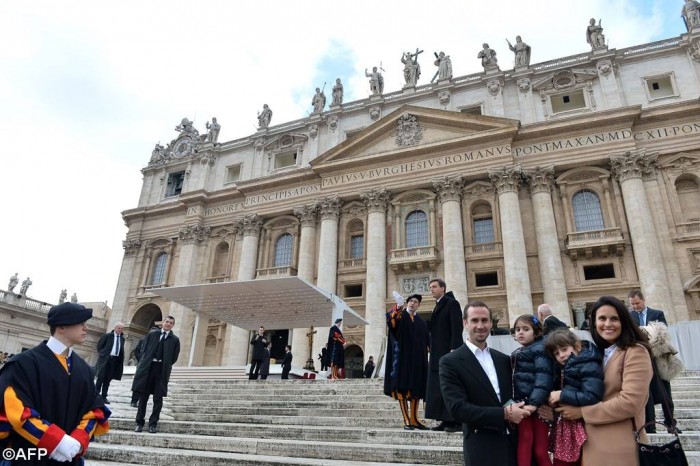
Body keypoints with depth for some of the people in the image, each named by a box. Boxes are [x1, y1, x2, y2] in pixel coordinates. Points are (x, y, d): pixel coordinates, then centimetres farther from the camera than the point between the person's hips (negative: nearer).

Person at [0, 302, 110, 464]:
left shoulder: (84, 369, 6)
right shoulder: (24, 363, -11)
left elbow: (95, 409, 7)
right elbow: (15, 410, -18)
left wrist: (78, 441, -11)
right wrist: (57, 441, -22)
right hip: (28, 456, -5)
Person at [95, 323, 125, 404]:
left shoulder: (122, 338, 10)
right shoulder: (107, 336, -3)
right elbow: (99, 345, 3)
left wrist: (121, 361, 6)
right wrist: (102, 354, 2)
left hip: (115, 360, 4)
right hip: (105, 359, -4)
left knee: (108, 379, 8)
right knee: (101, 377, -2)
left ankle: (104, 396, 13)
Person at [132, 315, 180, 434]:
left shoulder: (174, 339, 5)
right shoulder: (152, 334, 9)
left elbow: (174, 357, 5)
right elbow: (144, 349, 7)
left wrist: (165, 366, 1)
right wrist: (143, 364, -2)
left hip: (162, 369, -1)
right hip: (148, 367, 1)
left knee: (158, 399, 1)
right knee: (143, 397, 8)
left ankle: (153, 423, 10)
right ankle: (140, 422, 18)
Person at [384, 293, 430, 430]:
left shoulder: (422, 323, 18)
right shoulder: (399, 316, 3)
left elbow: (427, 341, 17)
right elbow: (391, 321, -22)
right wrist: (396, 311, -41)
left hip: (417, 359, 5)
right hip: (402, 357, -5)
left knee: (416, 388, 5)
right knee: (402, 387, -8)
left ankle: (414, 419, 13)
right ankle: (406, 420, -5)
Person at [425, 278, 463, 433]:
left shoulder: (451, 303, -7)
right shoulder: (438, 306, 18)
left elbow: (457, 327, -15)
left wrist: (454, 349, -21)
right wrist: (433, 350, 12)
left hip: (449, 351, -8)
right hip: (438, 353, 8)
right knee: (439, 387, 7)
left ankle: (456, 421, 2)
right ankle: (446, 420, 11)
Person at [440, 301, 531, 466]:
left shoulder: (504, 359, 8)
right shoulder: (450, 362, -10)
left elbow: (512, 396, 14)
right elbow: (457, 409, -17)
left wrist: (520, 409, -8)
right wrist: (505, 414, -18)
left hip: (513, 442, 5)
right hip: (482, 448, -5)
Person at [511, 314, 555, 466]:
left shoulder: (540, 349, -8)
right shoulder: (518, 353, 18)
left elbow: (543, 378, -18)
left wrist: (534, 402, -25)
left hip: (538, 405, -7)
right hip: (522, 404, 7)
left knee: (540, 450, 0)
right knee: (524, 442, 7)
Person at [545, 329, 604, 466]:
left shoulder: (590, 367, -16)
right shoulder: (563, 368, 10)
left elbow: (592, 397, -27)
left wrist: (562, 395, -21)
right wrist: (553, 398, -2)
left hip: (582, 428, -8)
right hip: (565, 426, 8)